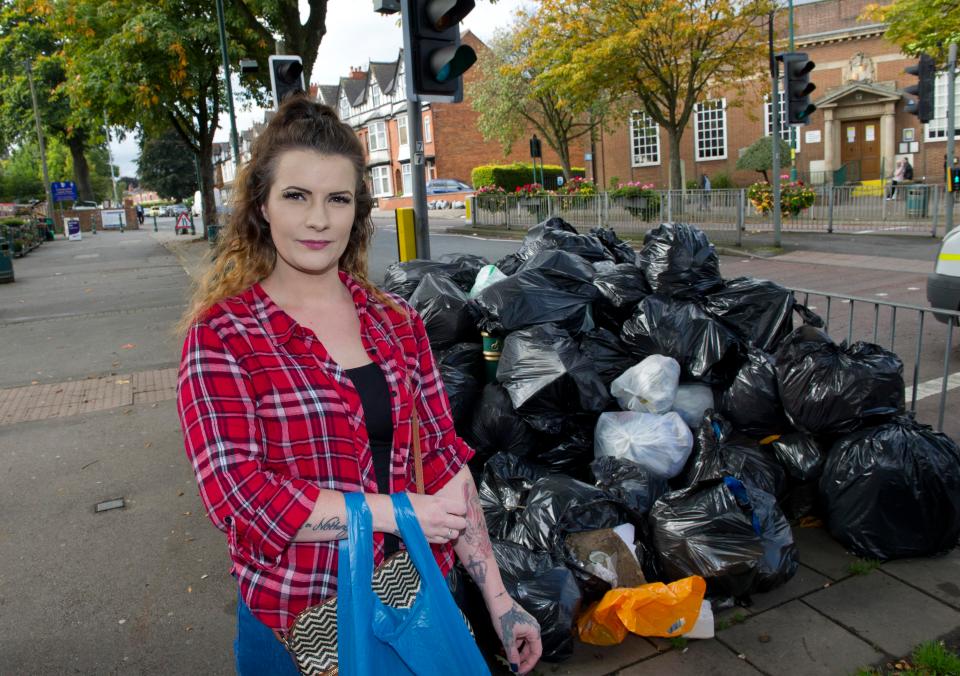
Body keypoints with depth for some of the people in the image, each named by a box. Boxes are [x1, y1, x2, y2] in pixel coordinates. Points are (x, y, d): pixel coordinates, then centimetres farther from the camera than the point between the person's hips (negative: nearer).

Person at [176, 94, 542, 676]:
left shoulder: (397, 322, 0)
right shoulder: (221, 334, -11)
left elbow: (443, 455, 1)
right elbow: (238, 494, -17)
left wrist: (498, 599, -2)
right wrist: (400, 512, -18)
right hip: (293, 621, -3)